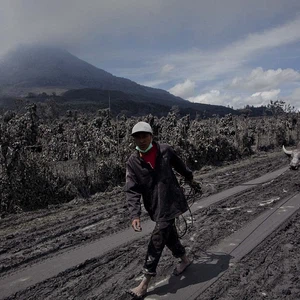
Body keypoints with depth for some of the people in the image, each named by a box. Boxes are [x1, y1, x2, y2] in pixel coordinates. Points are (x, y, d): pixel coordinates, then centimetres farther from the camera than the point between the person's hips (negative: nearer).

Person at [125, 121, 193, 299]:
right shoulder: (132, 163, -5)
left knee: (157, 240, -5)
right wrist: (135, 214, -23)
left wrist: (190, 177, 30)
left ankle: (145, 284, 3)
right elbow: (132, 191, -11)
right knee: (169, 235, 19)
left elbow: (179, 164, 12)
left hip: (170, 203, -3)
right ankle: (184, 259, 46)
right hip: (155, 207, 3)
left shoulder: (165, 151, -8)